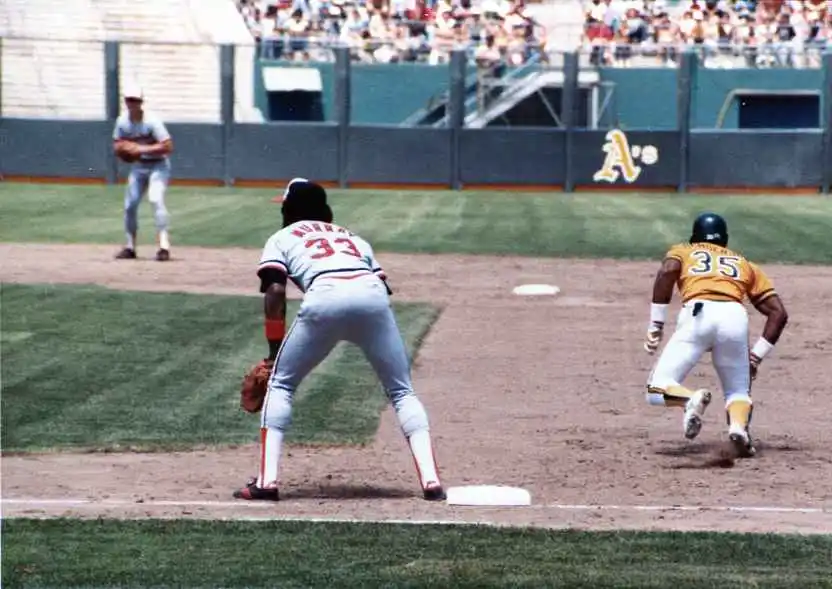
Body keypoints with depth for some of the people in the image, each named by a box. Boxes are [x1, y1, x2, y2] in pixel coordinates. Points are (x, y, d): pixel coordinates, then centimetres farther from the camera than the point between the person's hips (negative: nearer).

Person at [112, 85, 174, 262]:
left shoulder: (151, 122, -21)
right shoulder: (122, 121, -2)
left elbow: (168, 146, -24)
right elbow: (117, 144, 11)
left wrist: (144, 149, -30)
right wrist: (121, 148, -14)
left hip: (158, 165, -7)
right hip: (138, 166, 7)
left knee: (156, 199, -25)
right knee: (130, 204, 7)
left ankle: (164, 245, -30)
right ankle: (130, 247, 22)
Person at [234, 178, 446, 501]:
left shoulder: (281, 239, 28)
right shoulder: (352, 237, 39)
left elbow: (275, 292, 10)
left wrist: (274, 351, 13)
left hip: (324, 297, -3)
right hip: (373, 294, 3)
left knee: (279, 383, 15)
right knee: (402, 391, 14)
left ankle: (267, 480, 4)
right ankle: (431, 482, -2)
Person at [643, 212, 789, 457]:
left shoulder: (683, 251, 30)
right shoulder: (745, 265, 35)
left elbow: (667, 271, 4)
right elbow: (779, 313, 23)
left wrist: (655, 325, 3)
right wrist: (756, 356, 25)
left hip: (698, 314, -2)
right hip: (736, 316, 2)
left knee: (657, 390, 6)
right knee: (738, 391, 19)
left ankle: (691, 399, -27)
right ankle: (739, 425, -15)